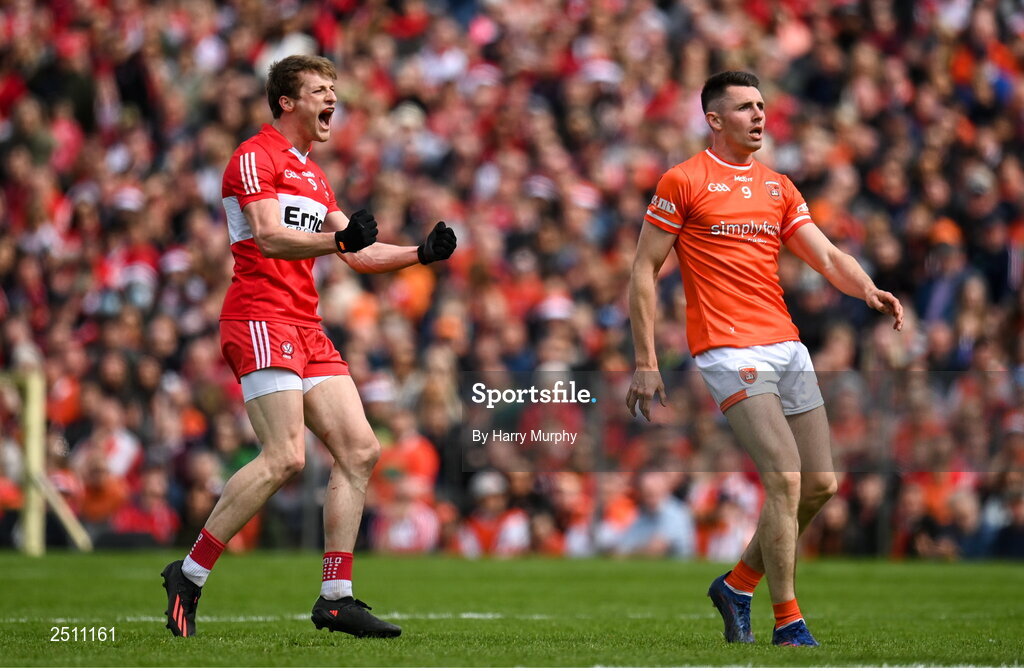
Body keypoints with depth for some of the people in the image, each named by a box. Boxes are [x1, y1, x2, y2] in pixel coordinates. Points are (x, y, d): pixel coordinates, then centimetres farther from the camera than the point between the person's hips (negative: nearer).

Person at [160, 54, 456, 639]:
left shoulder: (313, 175, 24)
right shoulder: (256, 156, -4)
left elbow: (357, 254, 25)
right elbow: (269, 238, -17)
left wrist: (421, 254, 10)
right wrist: (339, 238, -32)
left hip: (306, 328, 9)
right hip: (261, 319, -9)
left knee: (360, 450, 0)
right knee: (285, 457, -19)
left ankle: (336, 598, 2)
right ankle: (189, 575, -9)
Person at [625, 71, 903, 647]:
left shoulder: (778, 186, 18)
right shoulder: (684, 182, 0)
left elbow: (826, 256, 12)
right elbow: (644, 271, 0)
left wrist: (868, 290, -10)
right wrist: (646, 363, -6)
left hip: (787, 346, 7)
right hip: (729, 350, -7)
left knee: (821, 483, 5)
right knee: (785, 479, -17)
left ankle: (739, 585, 23)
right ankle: (788, 623, -9)